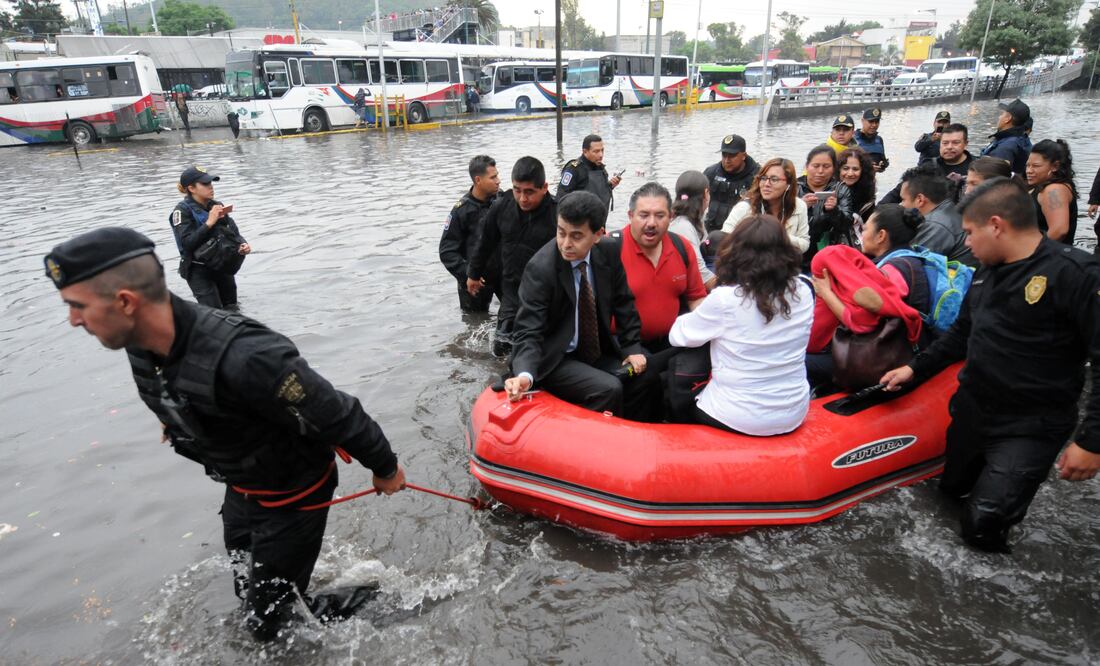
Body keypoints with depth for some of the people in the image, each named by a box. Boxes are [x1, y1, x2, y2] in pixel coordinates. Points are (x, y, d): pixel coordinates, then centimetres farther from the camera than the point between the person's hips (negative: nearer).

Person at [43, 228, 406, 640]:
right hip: (240, 490, 8)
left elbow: (338, 415, -30)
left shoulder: (243, 358, -41)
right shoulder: (141, 347, -13)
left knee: (269, 622, 6)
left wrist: (385, 468, -16)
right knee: (249, 593, 26)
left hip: (292, 496, -8)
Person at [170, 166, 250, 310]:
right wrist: (209, 223, -25)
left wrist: (243, 244, -14)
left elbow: (234, 231, 8)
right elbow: (187, 243, -21)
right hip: (199, 271, -5)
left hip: (225, 268, 6)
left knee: (231, 310, 15)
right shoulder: (182, 210, -11)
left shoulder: (217, 205, 4)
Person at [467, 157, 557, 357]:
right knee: (501, 348, 9)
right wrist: (473, 274, 20)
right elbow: (485, 242, 9)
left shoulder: (557, 214, -21)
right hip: (511, 290, 4)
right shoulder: (502, 206, -7)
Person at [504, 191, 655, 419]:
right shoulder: (540, 268, -22)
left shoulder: (609, 253, -7)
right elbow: (528, 332, -23)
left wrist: (632, 347, -4)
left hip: (599, 352, 6)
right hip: (555, 360, -5)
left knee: (645, 376, -10)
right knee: (609, 389, -25)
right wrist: (525, 375, -40)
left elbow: (624, 303, 6)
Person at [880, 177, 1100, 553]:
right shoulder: (985, 274, 7)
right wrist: (916, 369, 14)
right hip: (971, 413, 8)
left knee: (981, 527, -10)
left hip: (1028, 429, -8)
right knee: (953, 488, 22)